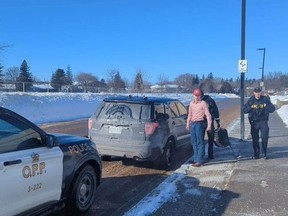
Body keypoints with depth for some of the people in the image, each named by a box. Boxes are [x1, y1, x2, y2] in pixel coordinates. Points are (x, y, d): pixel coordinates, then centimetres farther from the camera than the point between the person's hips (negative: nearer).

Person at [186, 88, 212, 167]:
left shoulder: (203, 103, -4)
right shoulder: (191, 103, 13)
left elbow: (208, 115, -6)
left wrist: (209, 125, -12)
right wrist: (187, 124, 18)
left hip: (199, 123, -6)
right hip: (192, 124, 6)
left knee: (200, 143, -5)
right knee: (194, 142, 9)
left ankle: (200, 161, -3)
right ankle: (196, 159, 18)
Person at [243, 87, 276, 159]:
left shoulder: (265, 99, -2)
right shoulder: (250, 100, 1)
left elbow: (272, 109, -3)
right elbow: (244, 110, -1)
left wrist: (266, 106, -20)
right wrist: (251, 107, -17)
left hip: (263, 122, -1)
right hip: (254, 122, 1)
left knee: (265, 137, -7)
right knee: (255, 139, 5)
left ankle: (265, 154, 6)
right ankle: (256, 154, 16)